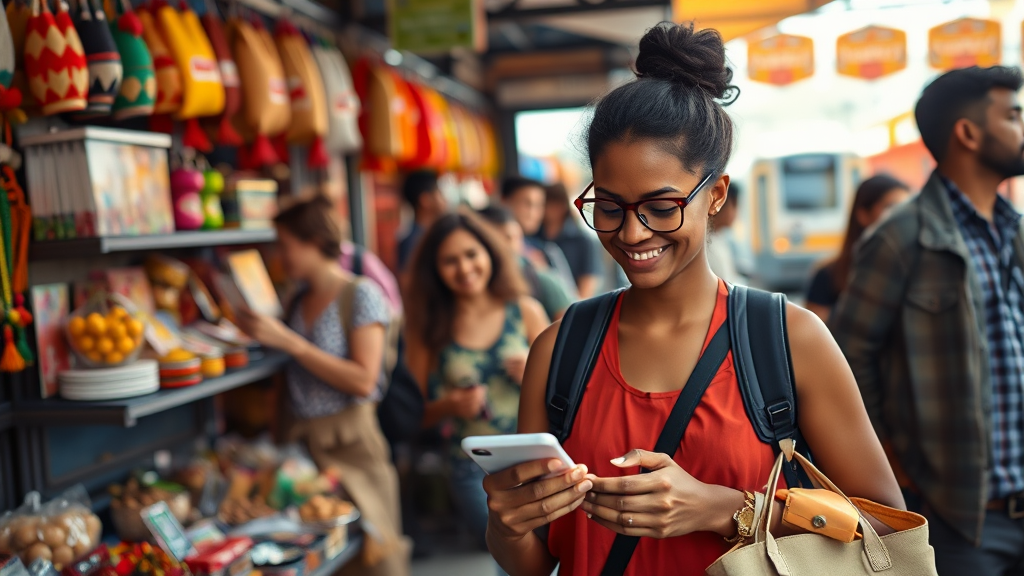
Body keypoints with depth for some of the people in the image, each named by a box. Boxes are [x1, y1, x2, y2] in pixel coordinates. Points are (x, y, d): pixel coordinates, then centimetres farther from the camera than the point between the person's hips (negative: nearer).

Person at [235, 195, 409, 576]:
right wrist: (259, 333, 3)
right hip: (302, 440, 6)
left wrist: (289, 342, -18)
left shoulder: (361, 295, -8)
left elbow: (363, 381, -17)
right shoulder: (298, 299, 11)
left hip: (349, 442, -6)